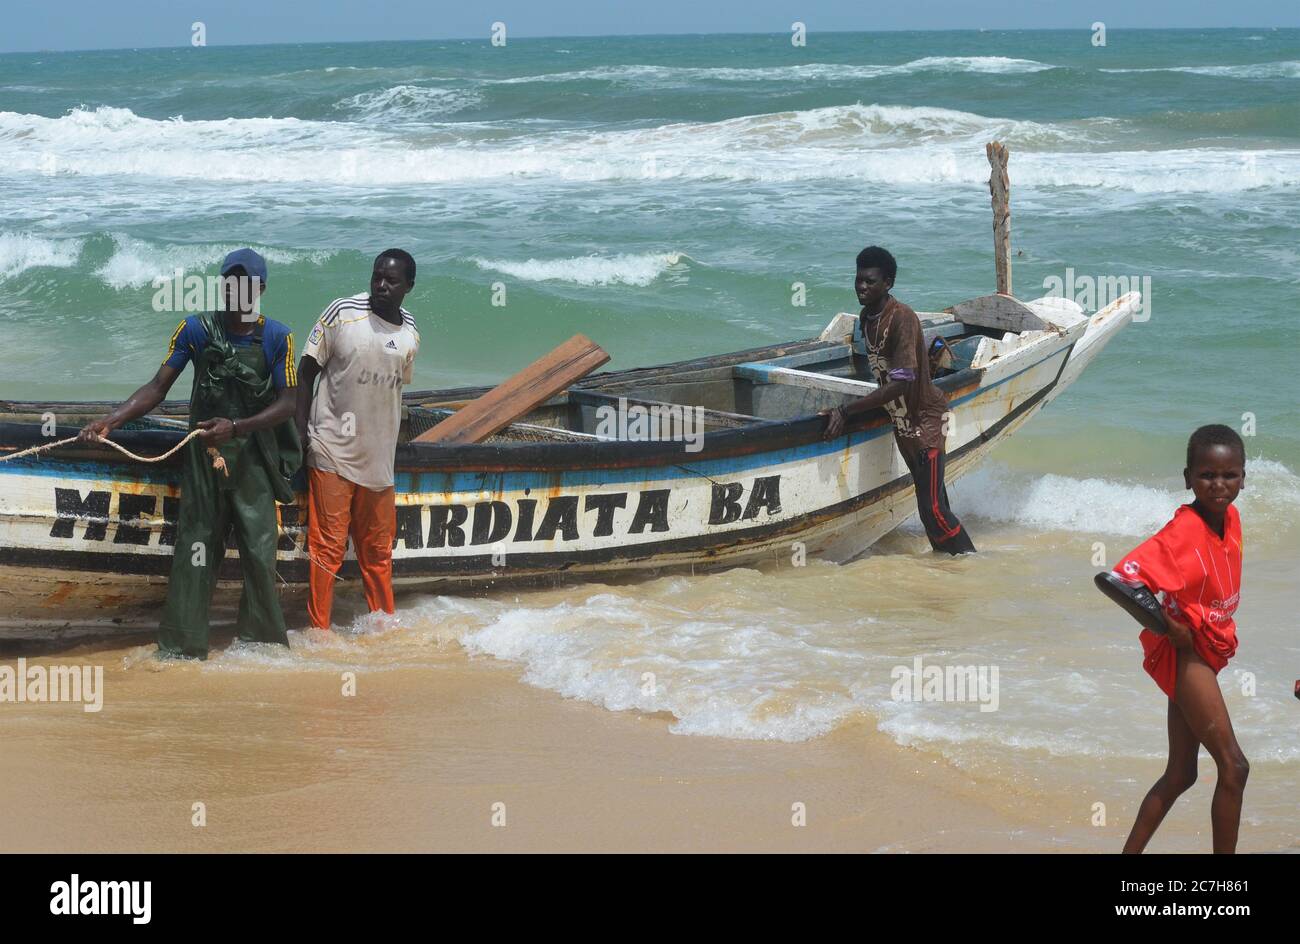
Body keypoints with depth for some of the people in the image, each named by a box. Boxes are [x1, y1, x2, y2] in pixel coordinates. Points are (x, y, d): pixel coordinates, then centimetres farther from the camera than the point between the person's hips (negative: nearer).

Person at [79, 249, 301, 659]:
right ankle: (181, 647, 1)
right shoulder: (195, 329, -1)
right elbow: (158, 387, -3)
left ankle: (263, 642, 10)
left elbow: (286, 404, -6)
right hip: (203, 454, 1)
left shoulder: (277, 338, -3)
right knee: (195, 550, -1)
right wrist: (111, 420, -18)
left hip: (252, 454, -1)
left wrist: (235, 428, -20)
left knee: (259, 552, -2)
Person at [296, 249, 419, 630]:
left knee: (378, 550, 13)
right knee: (327, 546, -3)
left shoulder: (410, 335, 6)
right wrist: (301, 433, -9)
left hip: (378, 456, 5)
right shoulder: (342, 313, -8)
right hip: (333, 452, -4)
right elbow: (307, 370, -3)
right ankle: (319, 630, 3)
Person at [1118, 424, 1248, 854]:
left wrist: (1221, 629, 11)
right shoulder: (1183, 532, -23)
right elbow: (1123, 579, -33)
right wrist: (1169, 627, -23)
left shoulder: (1230, 518, 1)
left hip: (1208, 652, 9)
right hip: (1184, 652, -8)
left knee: (1180, 774, 13)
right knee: (1233, 767, -11)